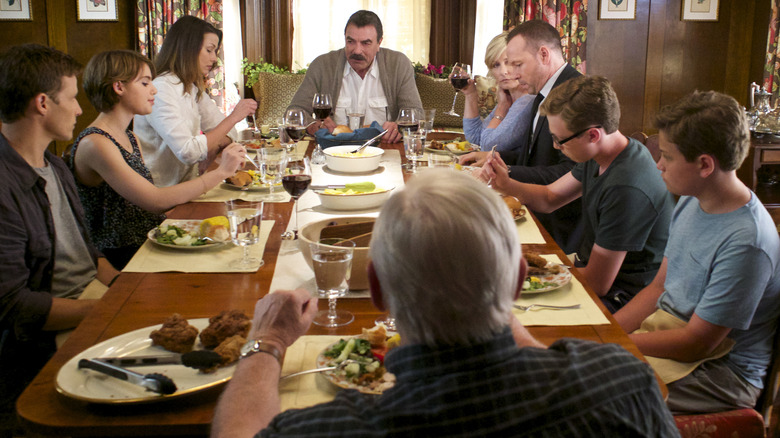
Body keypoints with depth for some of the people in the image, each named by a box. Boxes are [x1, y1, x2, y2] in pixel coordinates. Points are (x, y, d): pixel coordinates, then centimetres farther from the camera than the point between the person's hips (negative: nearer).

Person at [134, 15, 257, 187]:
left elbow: (228, 133, 12)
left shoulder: (194, 89, 12)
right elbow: (188, 152, -26)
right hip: (159, 194, -8)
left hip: (185, 186, 8)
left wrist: (212, 151, -11)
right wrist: (233, 117, -20)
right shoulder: (160, 90, -17)